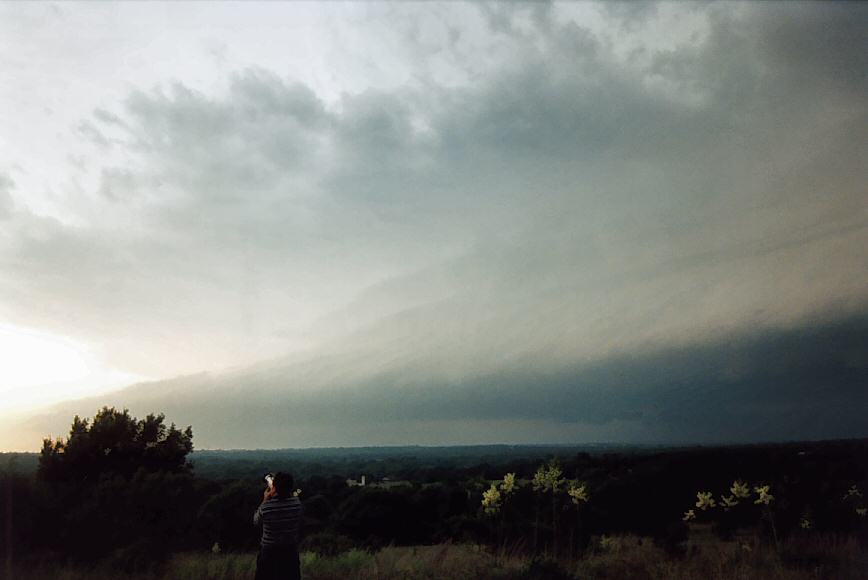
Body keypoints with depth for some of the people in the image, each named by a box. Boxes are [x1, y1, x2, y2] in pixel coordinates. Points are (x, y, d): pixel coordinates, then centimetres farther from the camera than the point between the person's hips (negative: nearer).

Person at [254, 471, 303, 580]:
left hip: (269, 551, -2)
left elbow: (256, 522, -3)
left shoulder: (265, 507, -24)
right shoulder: (297, 503, -17)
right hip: (291, 550, 2)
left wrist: (265, 500, -2)